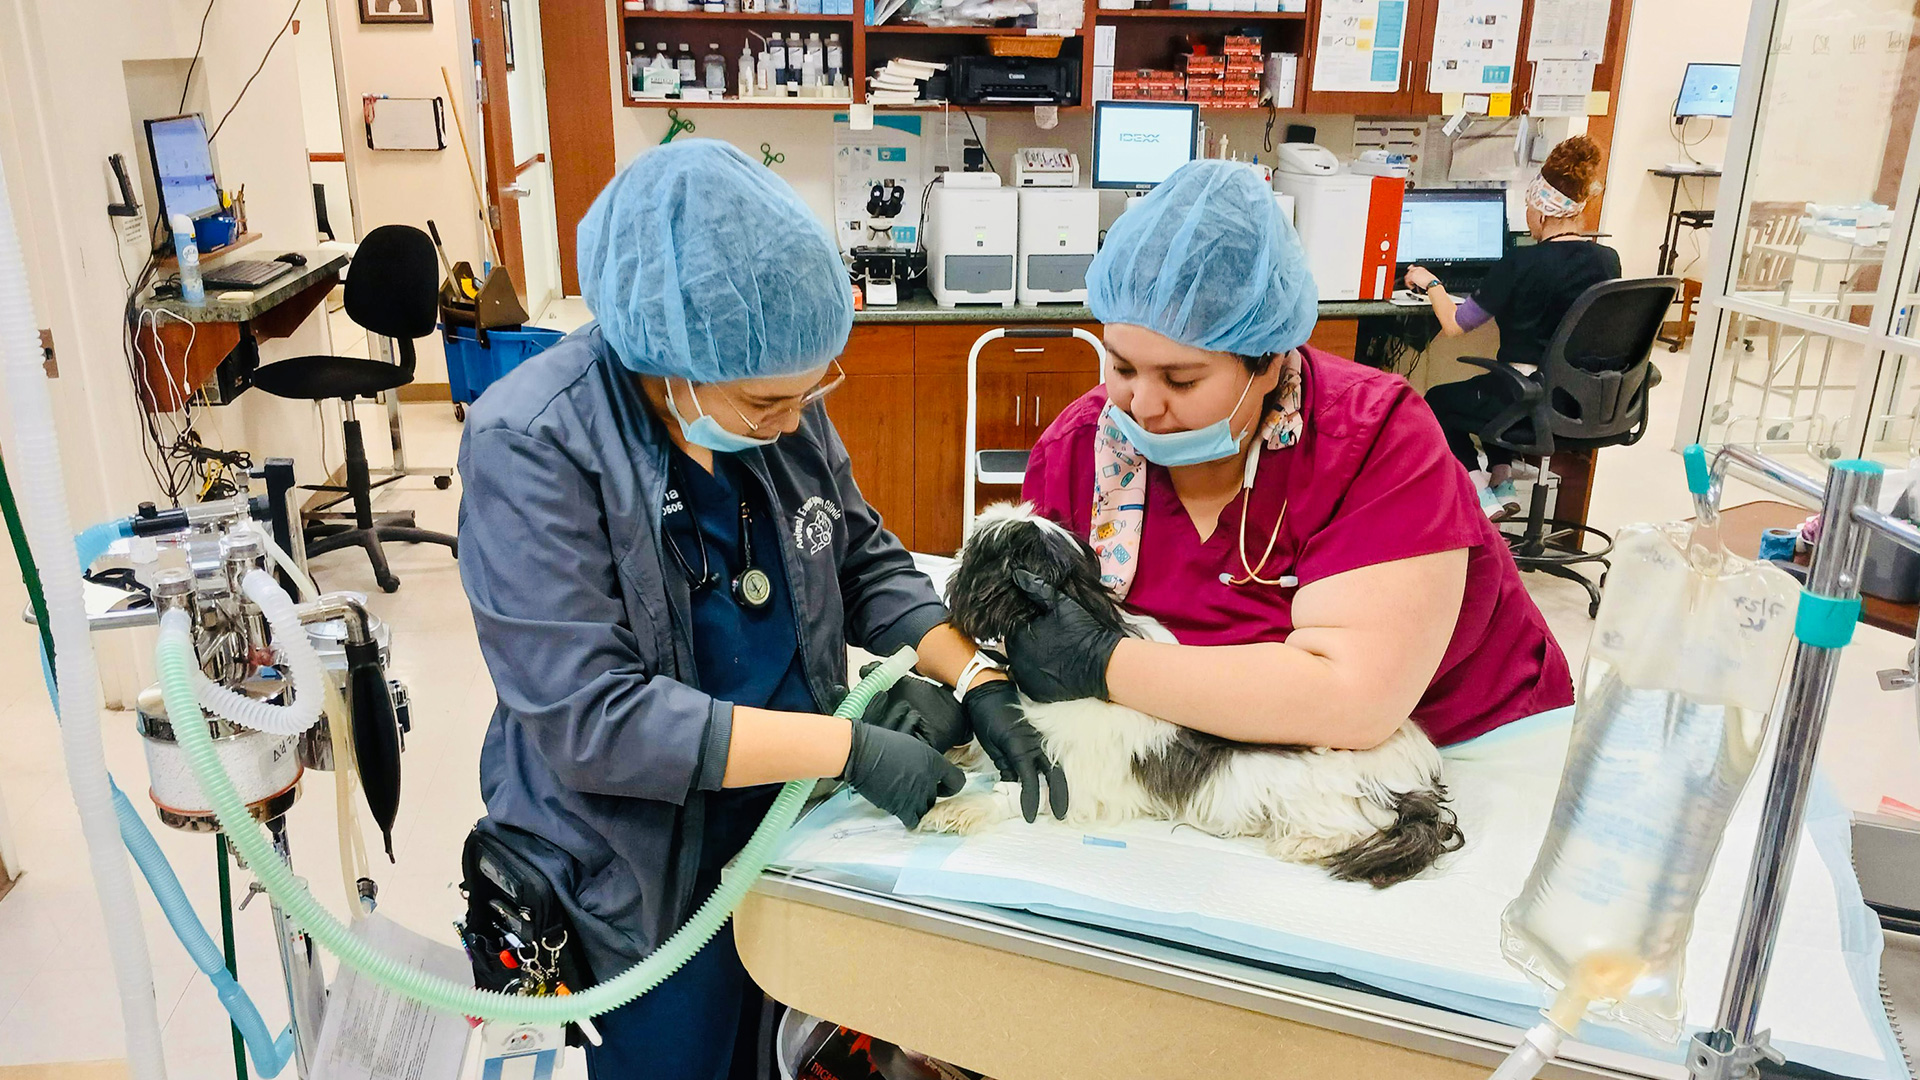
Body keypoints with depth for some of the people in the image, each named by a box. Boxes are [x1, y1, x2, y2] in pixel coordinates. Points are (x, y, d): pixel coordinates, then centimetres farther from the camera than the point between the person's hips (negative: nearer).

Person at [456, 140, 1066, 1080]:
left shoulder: (778, 397, -9)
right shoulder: (529, 450, -25)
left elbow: (864, 562, 3)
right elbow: (591, 718, -28)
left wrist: (979, 685, -13)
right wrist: (852, 747, -29)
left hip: (792, 827, 5)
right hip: (639, 887, -5)